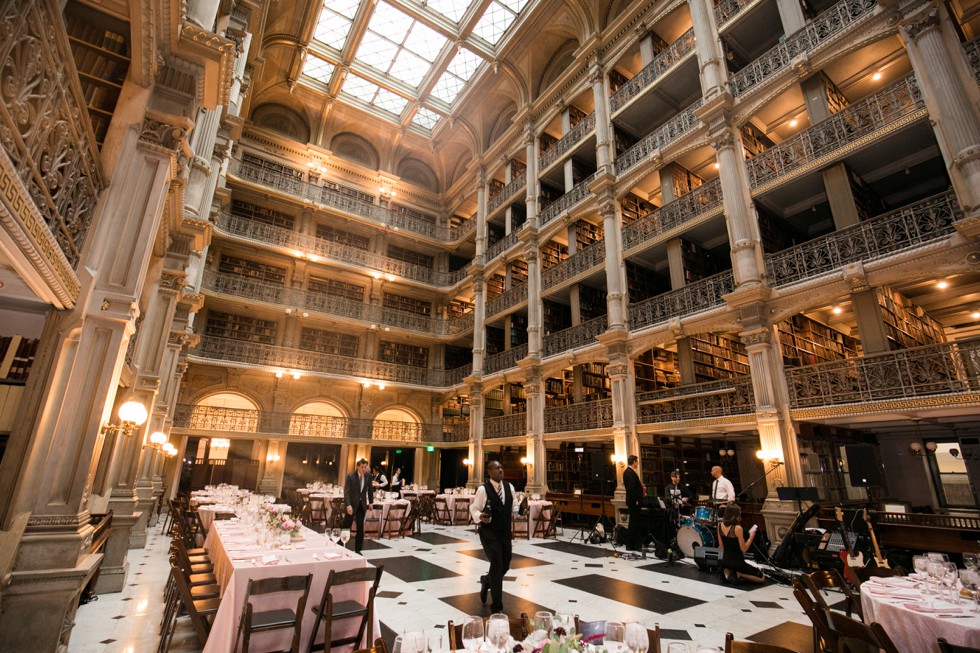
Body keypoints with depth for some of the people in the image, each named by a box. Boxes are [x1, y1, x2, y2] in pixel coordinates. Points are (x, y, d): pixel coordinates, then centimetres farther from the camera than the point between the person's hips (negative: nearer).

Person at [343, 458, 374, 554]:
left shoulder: (368, 476, -4)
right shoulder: (351, 476, -16)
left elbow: (370, 489, 8)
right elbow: (346, 492, -18)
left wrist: (370, 502, 9)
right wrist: (348, 505, -27)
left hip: (362, 504, 3)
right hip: (352, 504, -3)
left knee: (360, 527, 5)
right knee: (346, 526, 7)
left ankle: (358, 549, 15)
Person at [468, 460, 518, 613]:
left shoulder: (509, 487, 1)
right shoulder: (483, 489, -14)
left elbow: (514, 506, 12)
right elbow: (474, 508, -7)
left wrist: (518, 511, -9)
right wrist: (480, 516, -26)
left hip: (505, 532, 6)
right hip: (489, 533, -6)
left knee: (505, 565, 15)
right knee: (497, 566, -5)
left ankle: (487, 580, 48)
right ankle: (496, 607, 14)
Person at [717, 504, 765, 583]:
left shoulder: (720, 525, -2)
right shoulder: (737, 528, -21)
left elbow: (722, 546, 6)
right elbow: (744, 549, -13)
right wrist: (751, 536, -5)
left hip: (725, 560, 5)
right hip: (737, 562, -5)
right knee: (762, 578, 12)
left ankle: (727, 571, 6)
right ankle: (739, 575, -5)